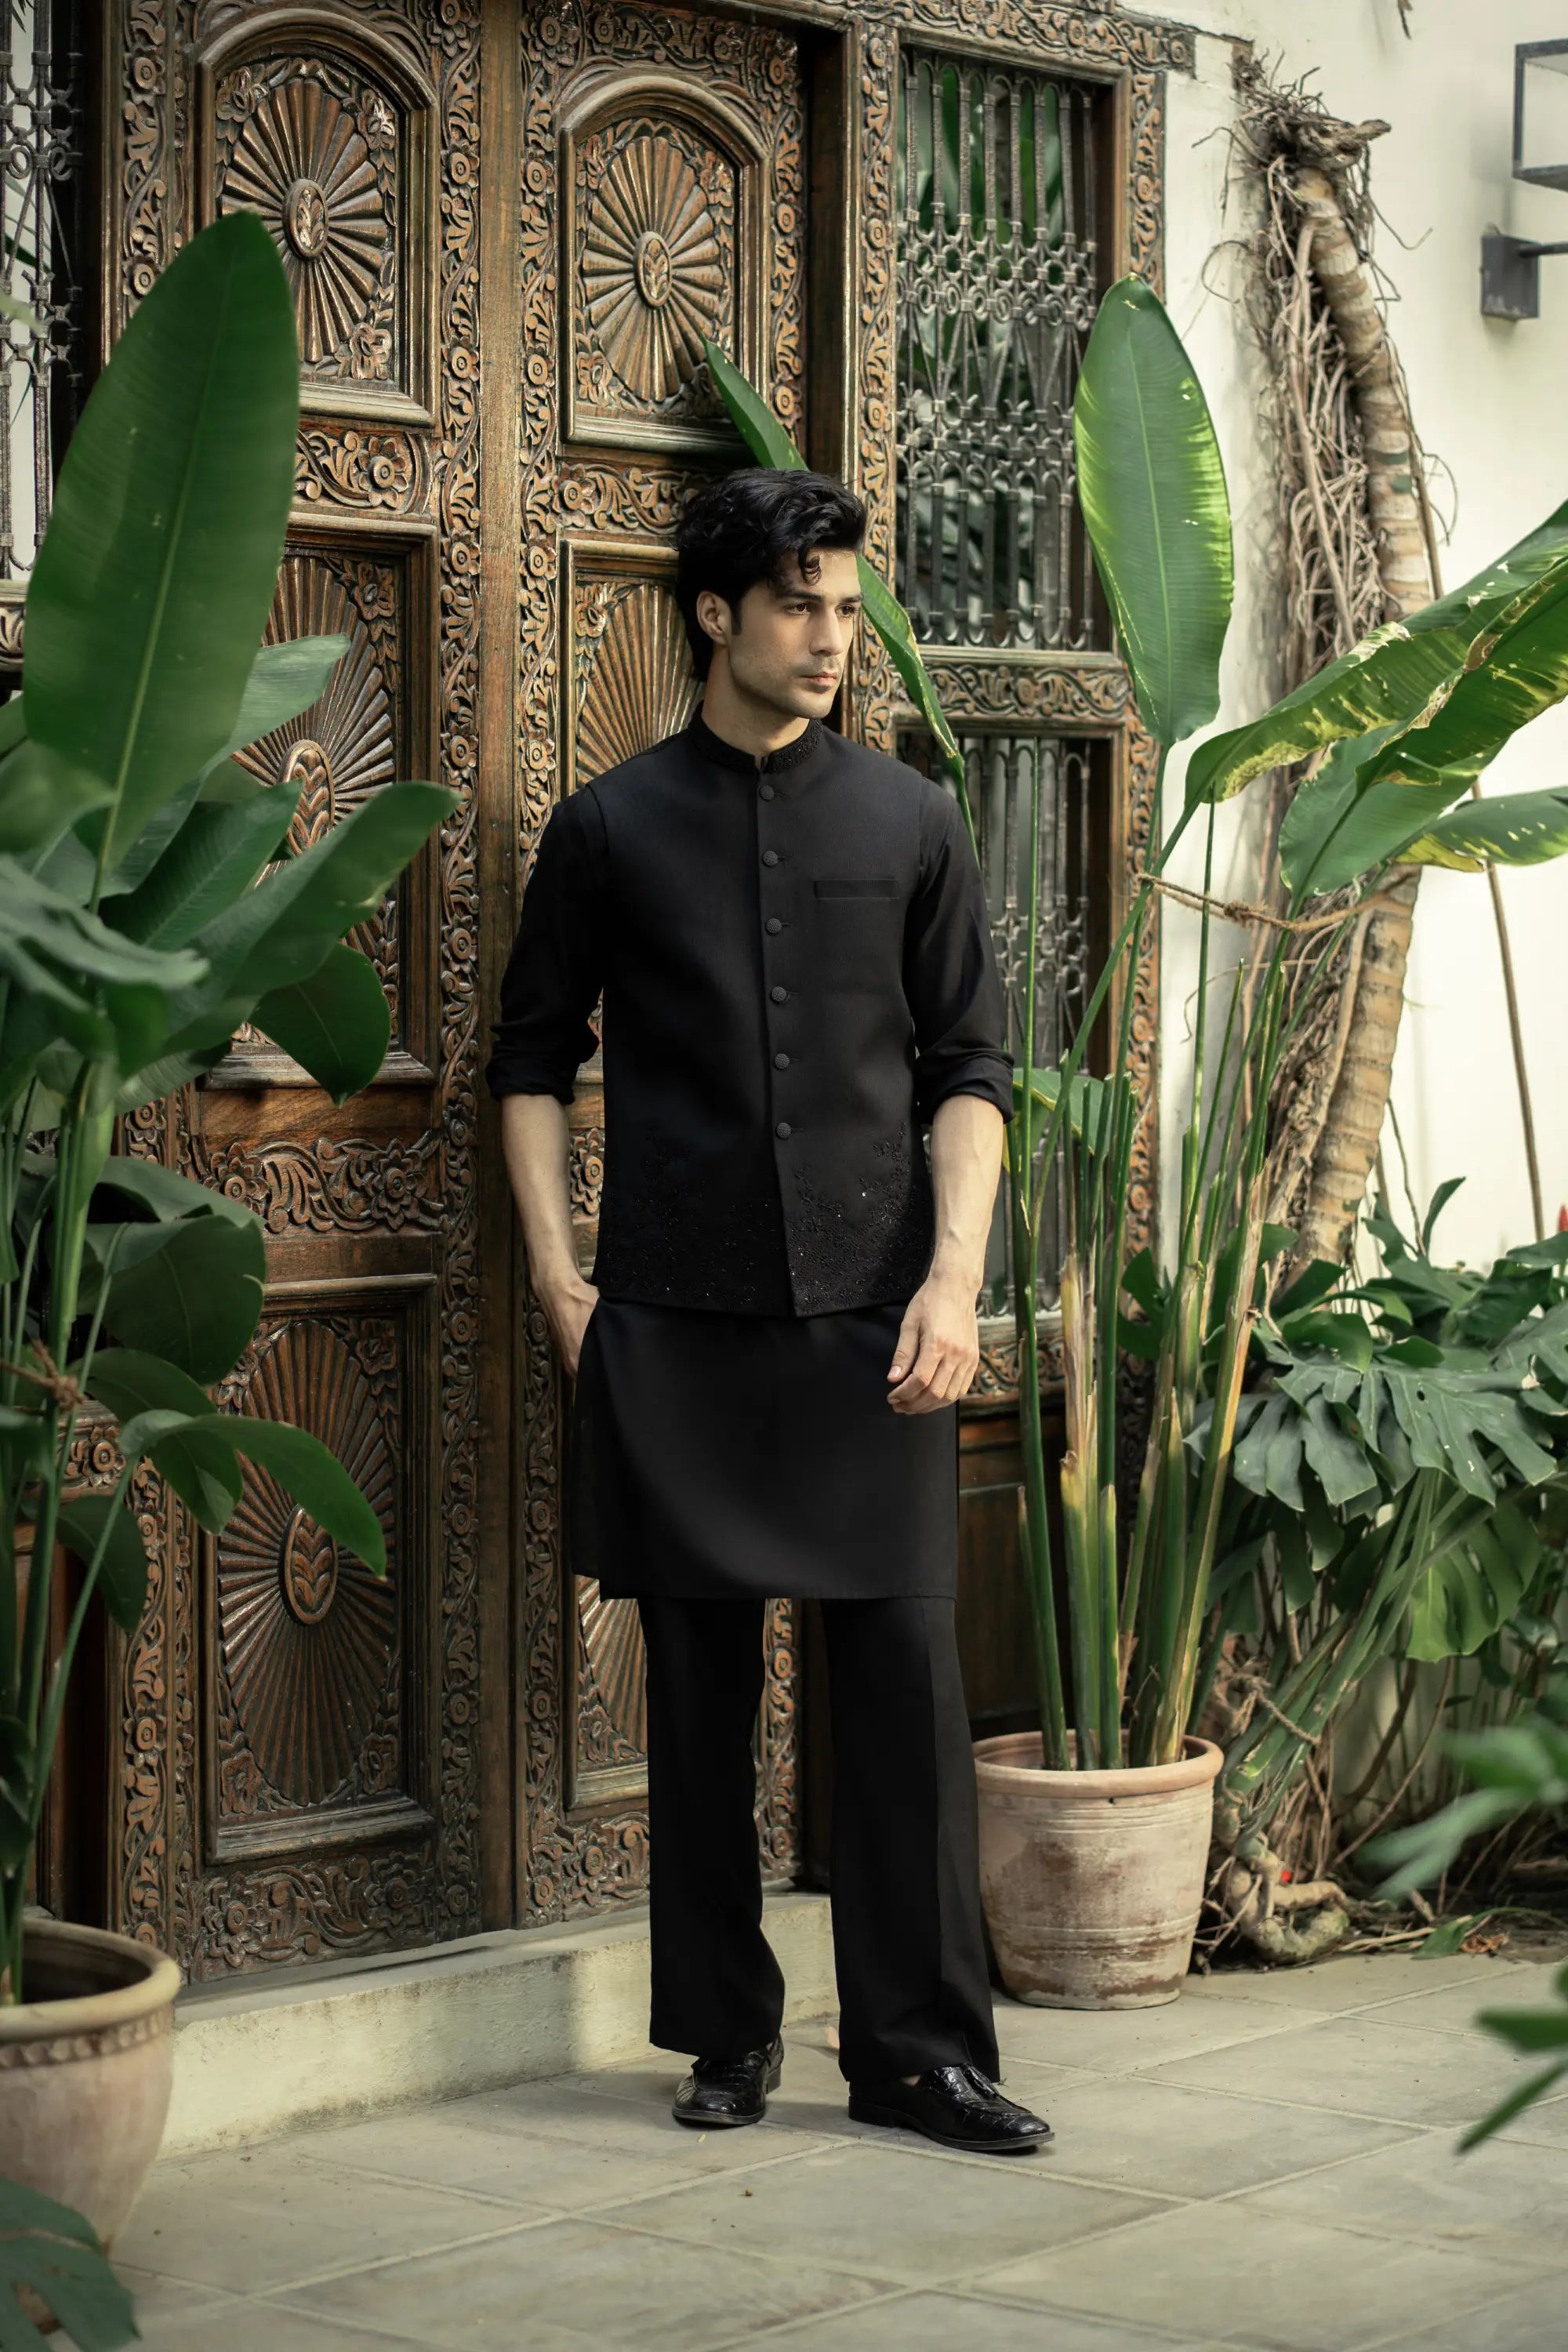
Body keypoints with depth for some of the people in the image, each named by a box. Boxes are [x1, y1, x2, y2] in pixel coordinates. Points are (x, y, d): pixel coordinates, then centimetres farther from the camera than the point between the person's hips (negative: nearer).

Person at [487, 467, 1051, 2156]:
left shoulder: (911, 824, 8)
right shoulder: (610, 829, 6)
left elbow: (970, 1067, 7)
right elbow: (533, 1056, 11)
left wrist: (954, 1276, -5)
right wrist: (556, 1270, 1)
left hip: (872, 1319, 0)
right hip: (674, 1322, 0)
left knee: (904, 1671, -3)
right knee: (700, 1682, 5)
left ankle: (920, 2049, 5)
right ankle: (727, 2034, 18)